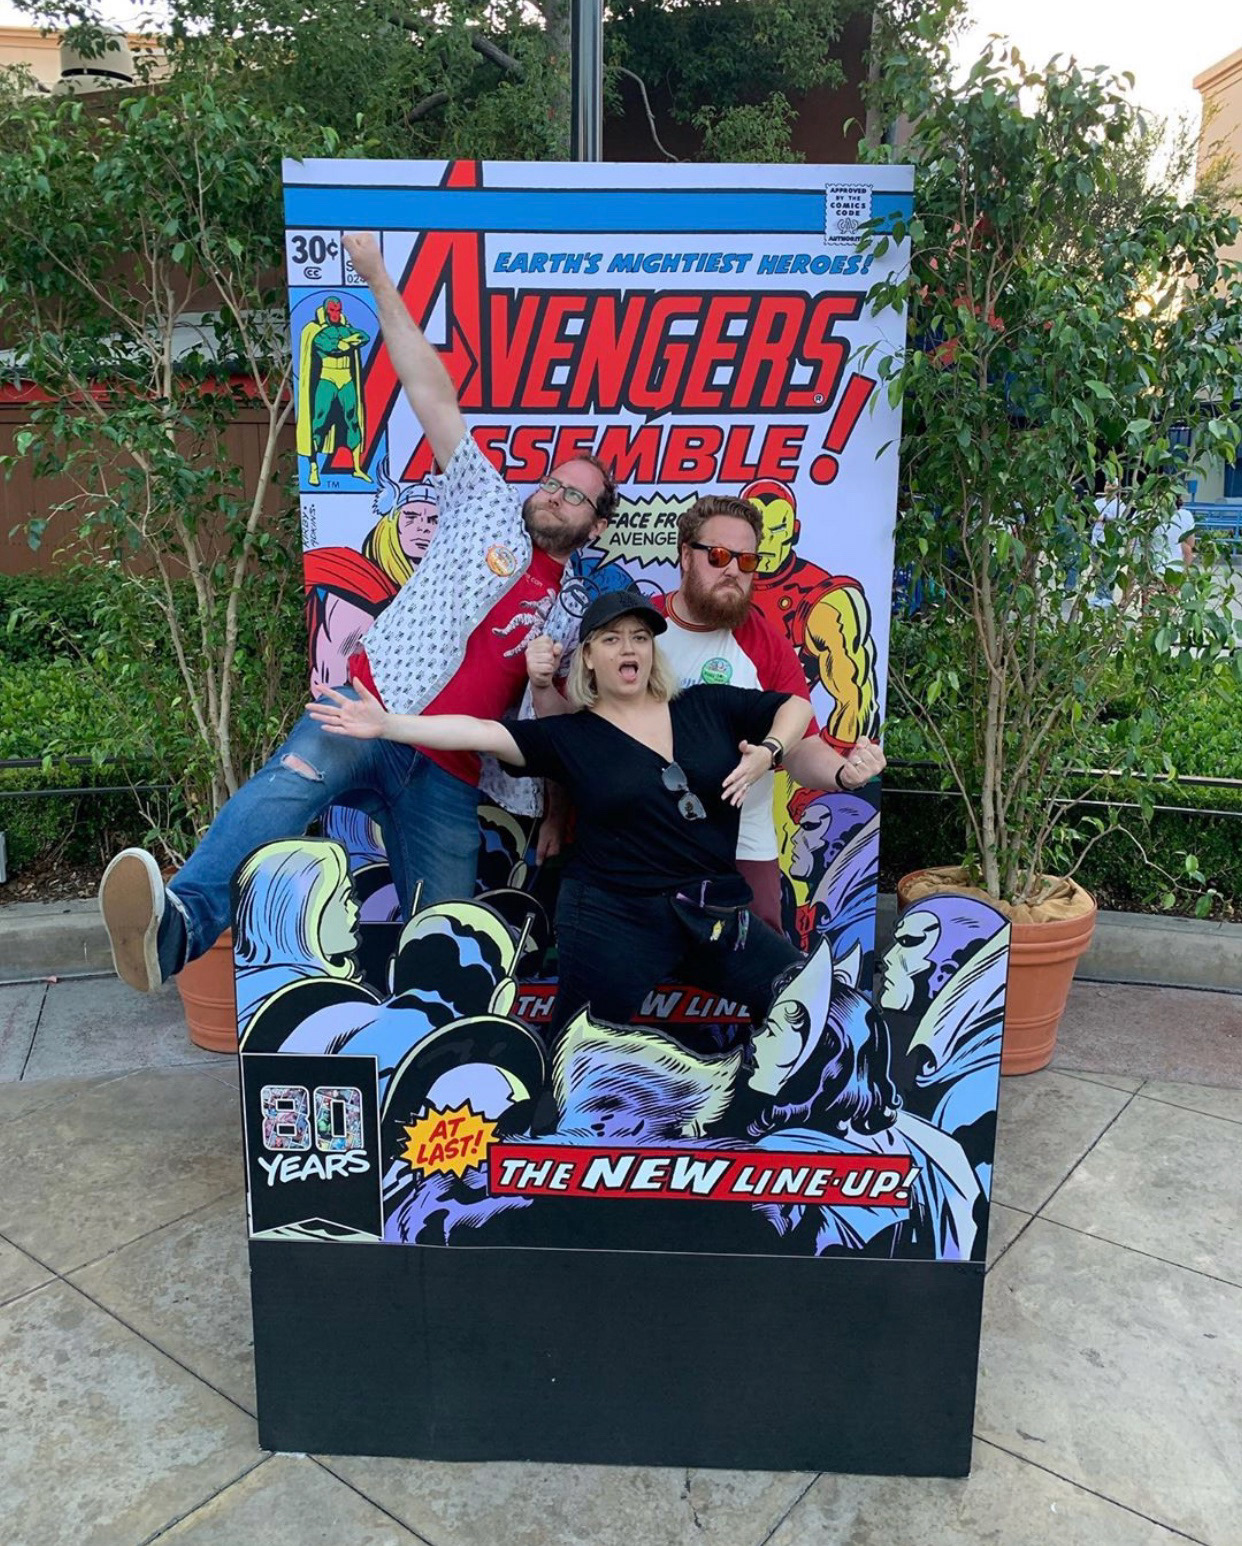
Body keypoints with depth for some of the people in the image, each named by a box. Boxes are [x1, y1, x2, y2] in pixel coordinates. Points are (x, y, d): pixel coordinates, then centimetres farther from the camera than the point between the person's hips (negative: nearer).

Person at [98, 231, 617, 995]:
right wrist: (380, 280, 2)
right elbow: (434, 397, 8)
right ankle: (178, 926, -54)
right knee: (290, 782, -35)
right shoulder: (490, 508, 16)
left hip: (447, 776, 3)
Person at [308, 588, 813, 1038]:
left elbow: (795, 704, 13)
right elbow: (482, 732, -11)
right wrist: (387, 725, -21)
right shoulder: (569, 736, -1)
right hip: (614, 918, -3)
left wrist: (767, 752, -7)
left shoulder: (706, 706, 5)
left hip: (715, 911, 3)